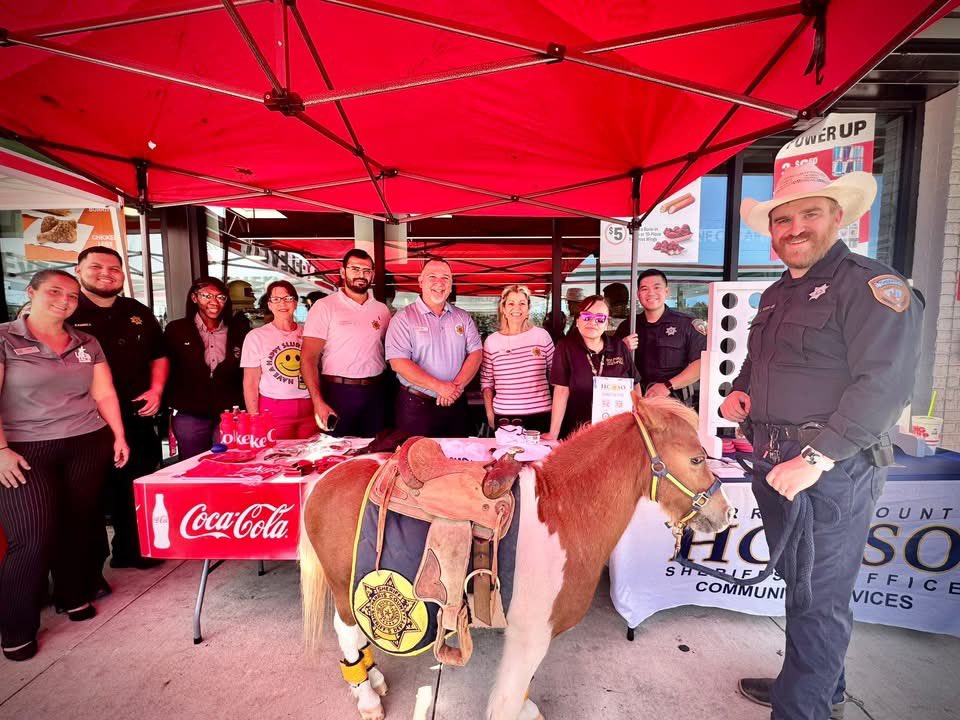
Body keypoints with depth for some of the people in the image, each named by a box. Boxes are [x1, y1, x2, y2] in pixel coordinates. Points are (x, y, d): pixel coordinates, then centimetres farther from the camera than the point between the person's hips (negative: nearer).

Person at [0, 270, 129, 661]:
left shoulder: (88, 344, 9)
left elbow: (104, 394, 10)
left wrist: (118, 436, 3)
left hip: (88, 446, 4)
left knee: (81, 524, 8)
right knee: (33, 535, -4)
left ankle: (75, 596, 29)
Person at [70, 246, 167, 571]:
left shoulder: (138, 313, 10)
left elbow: (158, 355, 18)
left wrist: (156, 389, 3)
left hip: (136, 418, 5)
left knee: (138, 489, 15)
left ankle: (130, 550, 34)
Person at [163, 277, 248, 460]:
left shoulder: (237, 330, 5)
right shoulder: (176, 329, 2)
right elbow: (166, 371, 5)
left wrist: (241, 412, 4)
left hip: (229, 416, 1)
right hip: (189, 418, 0)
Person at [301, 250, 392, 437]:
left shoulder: (382, 310, 9)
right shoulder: (324, 306, -4)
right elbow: (309, 358, -9)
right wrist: (318, 402, -18)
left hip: (375, 393, 4)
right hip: (338, 392, -3)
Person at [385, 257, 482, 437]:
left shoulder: (463, 318, 9)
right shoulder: (404, 318, -5)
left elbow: (476, 353, 2)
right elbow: (398, 362, -14)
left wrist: (456, 386, -14)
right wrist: (439, 386, -20)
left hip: (456, 405, 4)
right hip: (416, 407, -3)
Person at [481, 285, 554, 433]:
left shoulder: (541, 335, 1)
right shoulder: (491, 341, 2)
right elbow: (486, 382, 6)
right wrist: (490, 413, 2)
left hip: (540, 414, 0)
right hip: (504, 416, 0)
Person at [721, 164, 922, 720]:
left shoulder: (870, 285, -11)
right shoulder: (776, 295, 14)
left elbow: (885, 384, -21)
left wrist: (815, 458, -24)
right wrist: (740, 390, 7)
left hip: (832, 472, -8)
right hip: (774, 466, 8)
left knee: (819, 601, 5)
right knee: (802, 587, 22)